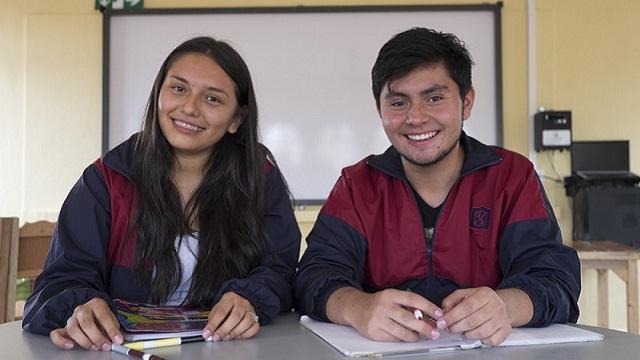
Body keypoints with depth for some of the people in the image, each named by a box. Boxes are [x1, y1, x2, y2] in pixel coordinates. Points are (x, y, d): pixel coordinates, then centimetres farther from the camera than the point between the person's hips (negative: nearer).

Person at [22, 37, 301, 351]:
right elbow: (65, 279, -6)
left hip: (231, 347, 0)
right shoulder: (106, 180, 0)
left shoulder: (260, 179, 0)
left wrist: (251, 301, -26)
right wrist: (79, 310, -29)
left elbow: (280, 271, -3)